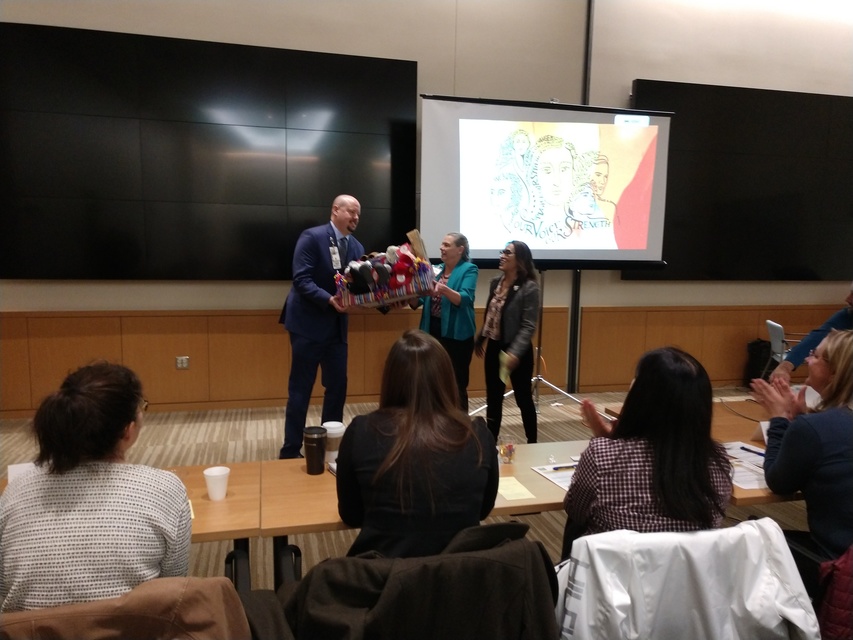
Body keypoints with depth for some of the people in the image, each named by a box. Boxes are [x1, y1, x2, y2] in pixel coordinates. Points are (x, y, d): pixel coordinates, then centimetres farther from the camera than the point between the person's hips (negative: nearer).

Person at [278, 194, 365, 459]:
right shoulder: (312, 237, -10)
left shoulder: (356, 247, 9)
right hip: (309, 323, -6)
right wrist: (329, 300, -30)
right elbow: (301, 280, -18)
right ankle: (290, 450, 12)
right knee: (301, 388, 0)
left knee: (338, 386, 10)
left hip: (337, 326, 7)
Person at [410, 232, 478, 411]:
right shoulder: (436, 269, 11)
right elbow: (417, 303, 8)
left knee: (457, 385, 2)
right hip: (433, 332, 6)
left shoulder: (469, 269, -6)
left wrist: (444, 289, -38)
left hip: (457, 336, -6)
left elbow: (465, 299, -22)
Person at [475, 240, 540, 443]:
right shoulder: (495, 282, 5)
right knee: (493, 398, 13)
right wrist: (480, 339, 19)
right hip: (493, 348, 6)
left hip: (517, 352, -6)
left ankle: (532, 443, 25)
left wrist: (515, 352, -29)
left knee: (523, 399, 8)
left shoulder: (529, 287, -16)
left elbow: (529, 326, -20)